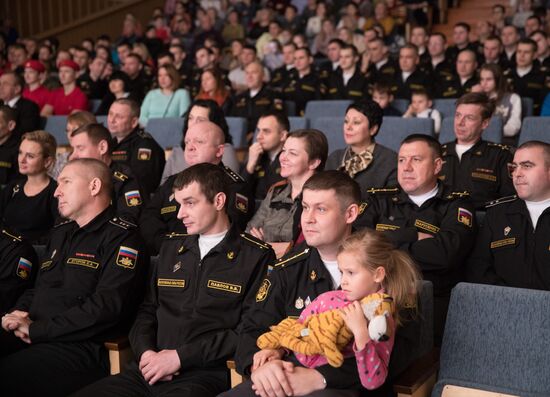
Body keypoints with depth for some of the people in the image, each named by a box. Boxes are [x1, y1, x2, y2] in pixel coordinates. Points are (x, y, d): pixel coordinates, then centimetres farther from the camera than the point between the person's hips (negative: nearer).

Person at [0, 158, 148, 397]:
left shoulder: (121, 238, -4)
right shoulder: (60, 234, 25)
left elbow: (107, 307, -16)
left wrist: (36, 329, -13)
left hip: (81, 348, -8)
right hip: (30, 337, 8)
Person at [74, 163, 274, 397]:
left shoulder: (257, 256, 1)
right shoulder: (171, 248, 21)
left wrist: (181, 356, -11)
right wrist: (145, 352, -1)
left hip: (206, 375, -6)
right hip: (151, 370, 6)